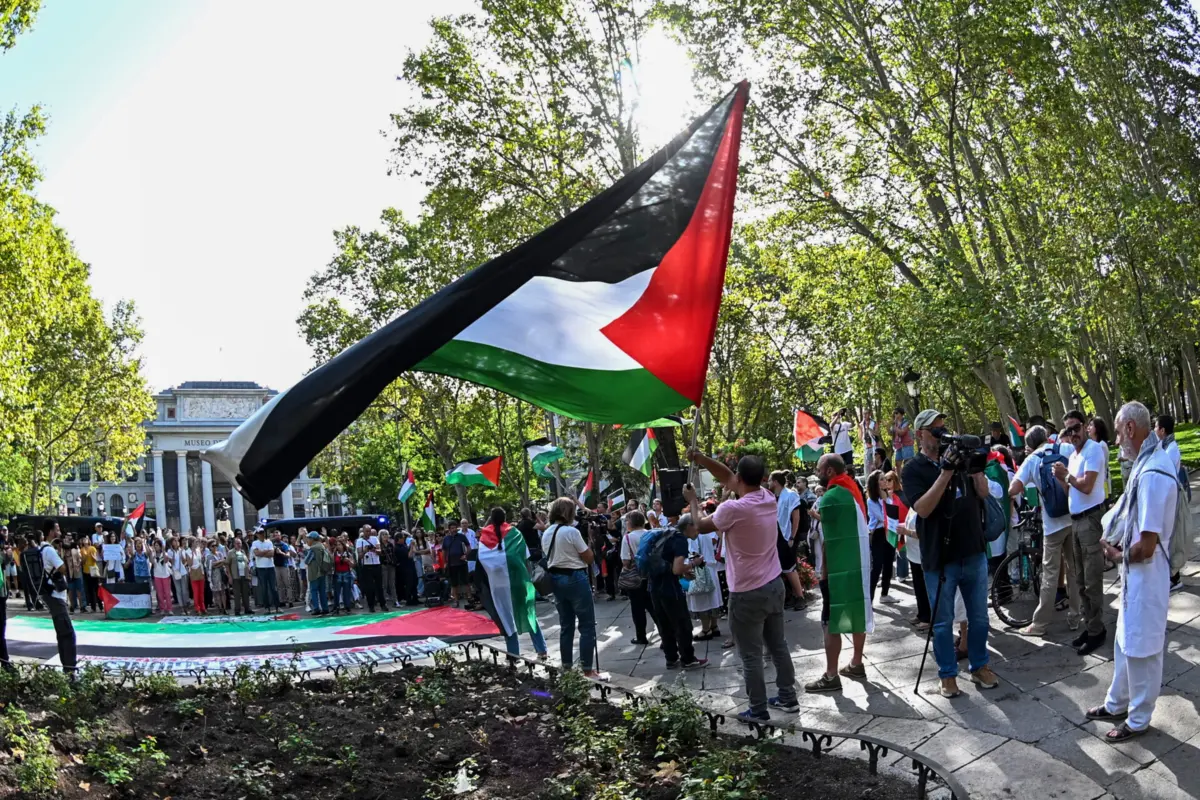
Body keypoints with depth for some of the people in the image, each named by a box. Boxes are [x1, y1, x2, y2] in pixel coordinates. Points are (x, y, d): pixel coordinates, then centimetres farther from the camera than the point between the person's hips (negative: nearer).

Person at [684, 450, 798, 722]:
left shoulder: (734, 509, -23)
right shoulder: (769, 498, -1)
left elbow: (702, 525, -4)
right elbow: (726, 478, 11)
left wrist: (693, 500, 13)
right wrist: (701, 458, 8)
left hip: (747, 594, -7)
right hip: (774, 585, 8)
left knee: (751, 656, 5)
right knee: (778, 646, 20)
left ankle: (758, 710, 14)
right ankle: (788, 697, 31)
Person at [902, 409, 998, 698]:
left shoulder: (958, 459, 10)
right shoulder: (914, 470, -5)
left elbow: (983, 494, 8)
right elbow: (923, 508, -18)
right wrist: (945, 473, -24)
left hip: (974, 552, 5)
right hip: (940, 557, -4)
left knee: (979, 616, 14)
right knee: (943, 622, 6)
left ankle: (979, 667, 29)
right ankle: (948, 674, 18)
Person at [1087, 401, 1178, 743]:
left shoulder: (1152, 474, -27)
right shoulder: (1148, 463, 4)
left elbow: (1146, 546, -26)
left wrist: (1118, 555, -8)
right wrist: (1116, 542, 4)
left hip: (1146, 576, -10)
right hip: (1135, 573, 10)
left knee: (1141, 649, 6)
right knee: (1126, 643, 22)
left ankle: (1138, 720, 21)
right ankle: (1117, 704, 37)